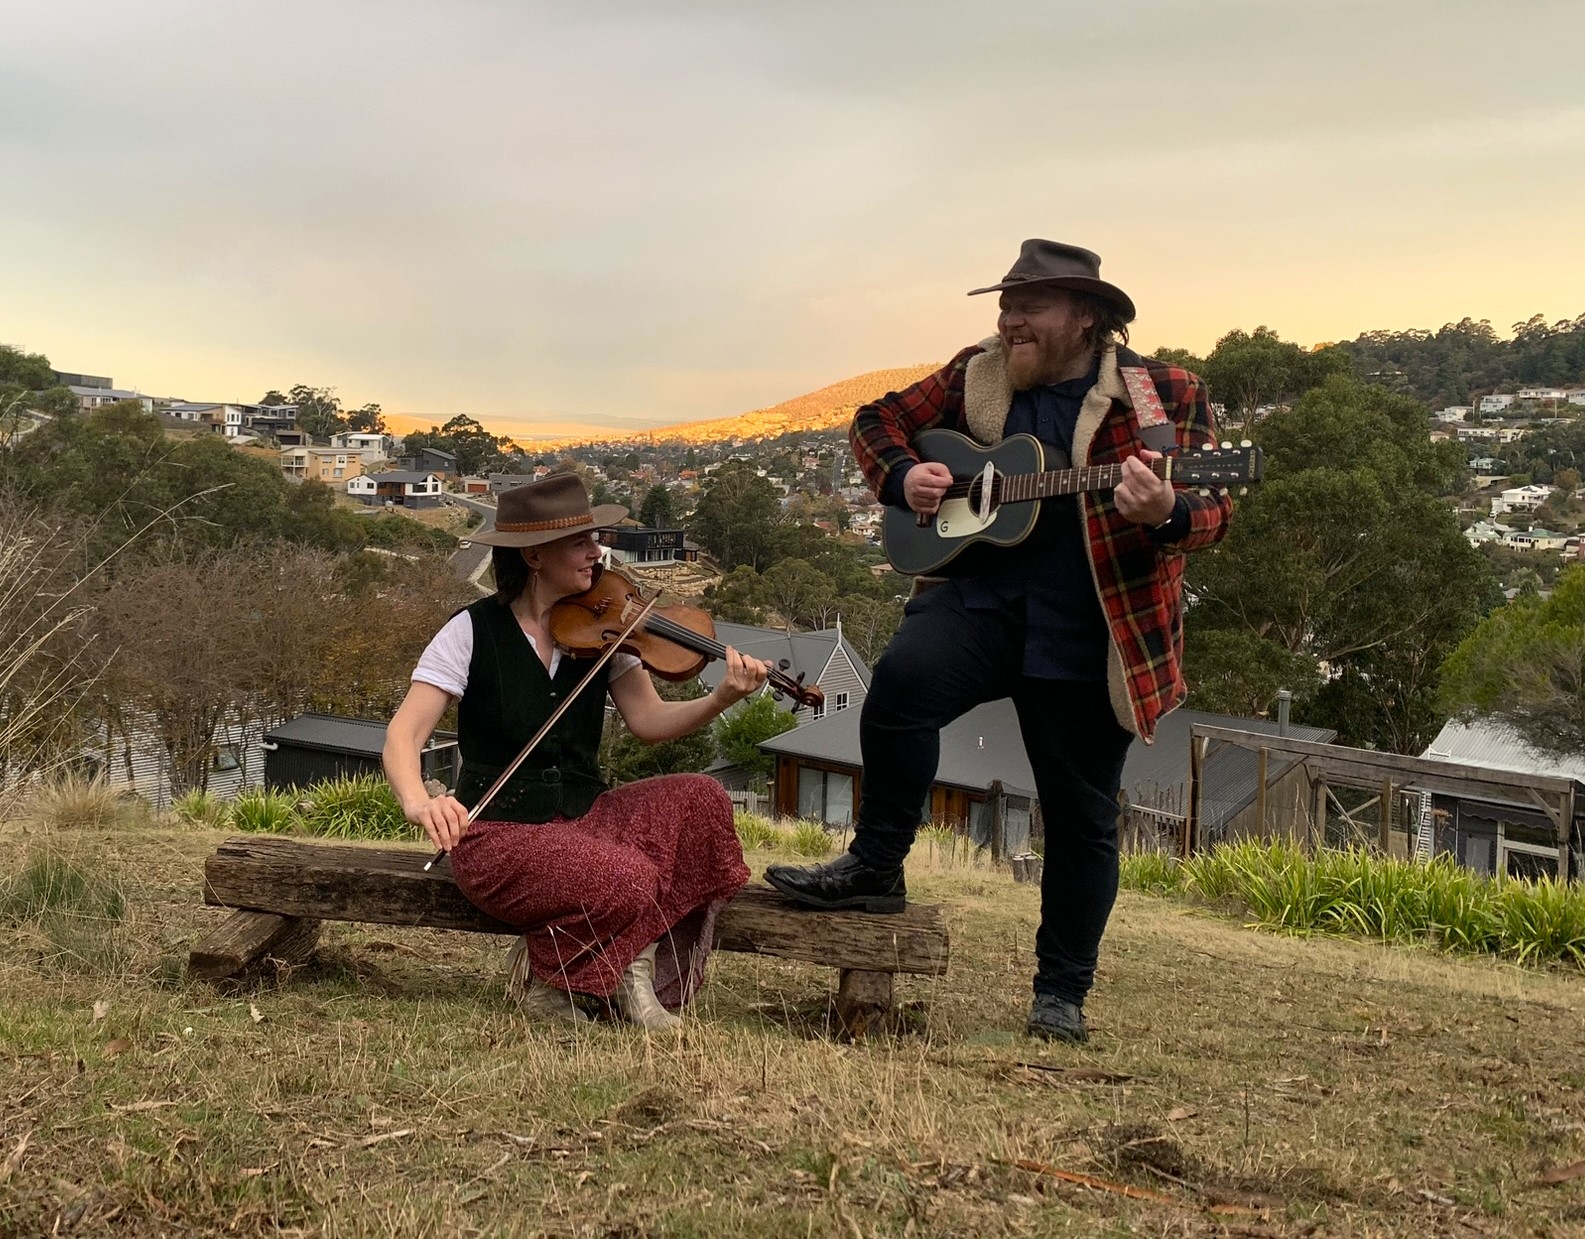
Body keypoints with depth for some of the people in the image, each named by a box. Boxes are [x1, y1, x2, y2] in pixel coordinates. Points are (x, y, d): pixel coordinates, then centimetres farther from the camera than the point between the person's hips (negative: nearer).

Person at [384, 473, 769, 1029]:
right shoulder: (474, 632, -10)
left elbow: (648, 721, -5)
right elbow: (403, 735, -16)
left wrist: (721, 699, -25)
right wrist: (419, 802, -37)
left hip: (584, 812, 5)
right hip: (501, 830, -5)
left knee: (701, 798, -20)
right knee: (629, 882, -31)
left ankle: (635, 965, -7)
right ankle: (543, 969, 0)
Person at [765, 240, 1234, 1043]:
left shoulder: (1166, 396, -2)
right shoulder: (975, 376, 8)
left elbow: (1212, 509, -7)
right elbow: (878, 421, 18)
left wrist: (1166, 512, -31)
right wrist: (903, 476, -4)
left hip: (1092, 635, -1)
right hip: (981, 595, 2)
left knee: (1082, 817, 5)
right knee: (904, 676, -29)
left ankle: (1062, 991, 23)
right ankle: (874, 869, -12)